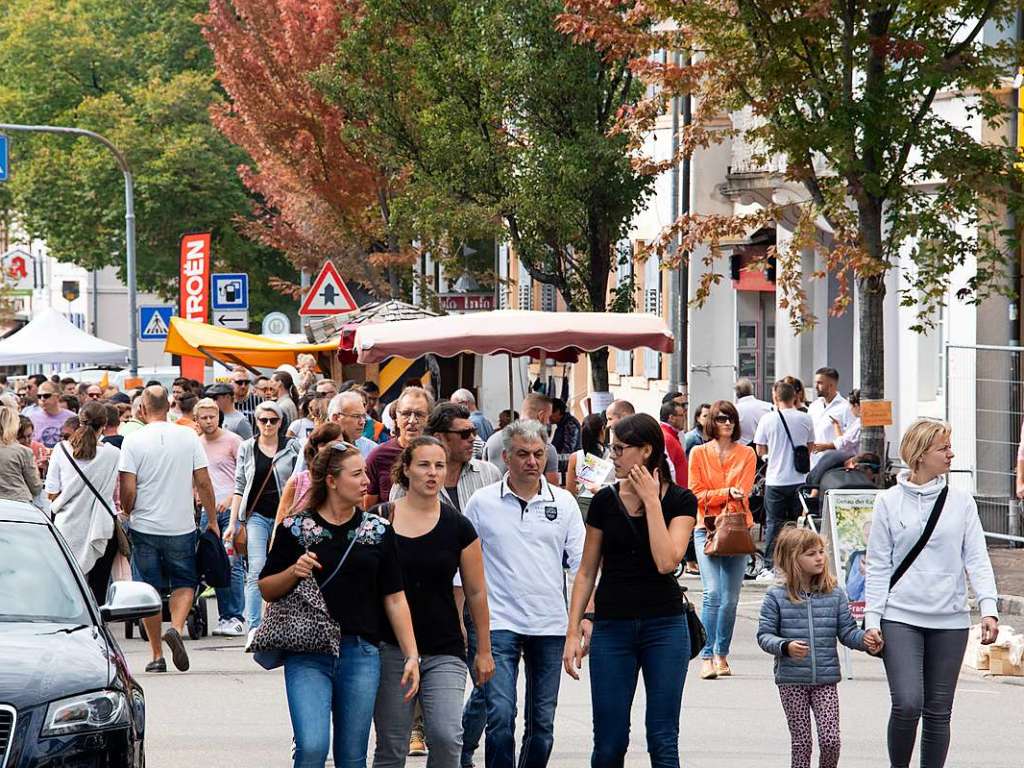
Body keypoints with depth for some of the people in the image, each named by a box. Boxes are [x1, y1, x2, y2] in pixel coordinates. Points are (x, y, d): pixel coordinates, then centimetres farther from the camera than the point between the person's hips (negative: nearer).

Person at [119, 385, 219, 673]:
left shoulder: (133, 440, -7)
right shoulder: (188, 436, -2)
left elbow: (128, 490, -10)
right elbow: (203, 483, 0)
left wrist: (127, 513, 10)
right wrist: (212, 519, 11)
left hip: (145, 526, -1)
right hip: (182, 525, 1)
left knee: (149, 589, 9)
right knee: (185, 582, 15)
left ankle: (157, 655, 9)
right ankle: (176, 628, -12)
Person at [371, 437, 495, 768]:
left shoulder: (458, 527, 2)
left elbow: (476, 593, 8)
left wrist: (484, 651, 10)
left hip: (444, 652, 0)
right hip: (390, 650, 0)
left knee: (447, 738, -16)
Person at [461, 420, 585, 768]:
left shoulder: (563, 502, 5)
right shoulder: (482, 503, 1)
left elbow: (581, 563, 7)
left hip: (550, 625, 2)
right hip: (499, 624, -2)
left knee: (542, 722, 7)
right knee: (500, 715, -14)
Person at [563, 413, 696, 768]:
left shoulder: (680, 501, -3)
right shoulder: (605, 500, 4)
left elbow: (666, 562, -17)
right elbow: (586, 572, 7)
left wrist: (651, 501, -13)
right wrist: (573, 631, 1)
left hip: (664, 626, -2)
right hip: (612, 628, 2)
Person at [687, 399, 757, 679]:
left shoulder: (746, 454, 10)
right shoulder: (699, 453, 7)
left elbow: (743, 493, 0)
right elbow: (697, 494, 1)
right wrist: (727, 493, -12)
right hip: (707, 530, -2)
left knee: (731, 598, 2)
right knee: (712, 593, -17)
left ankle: (721, 655, 15)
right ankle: (707, 657, -17)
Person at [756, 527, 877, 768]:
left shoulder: (835, 595, 3)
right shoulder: (777, 597, -3)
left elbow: (847, 631, 3)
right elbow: (764, 635, -4)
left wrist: (864, 640, -17)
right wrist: (785, 647, -22)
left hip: (826, 679, 1)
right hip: (791, 681, -1)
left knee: (830, 740, -5)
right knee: (801, 741, 4)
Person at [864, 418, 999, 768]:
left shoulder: (961, 501, 6)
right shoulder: (889, 501, 2)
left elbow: (976, 559, 2)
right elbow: (878, 566, 3)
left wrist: (988, 608, -12)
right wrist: (872, 618, -4)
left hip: (950, 621, 2)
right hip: (901, 618, -2)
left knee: (938, 711, 5)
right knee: (907, 704, -15)